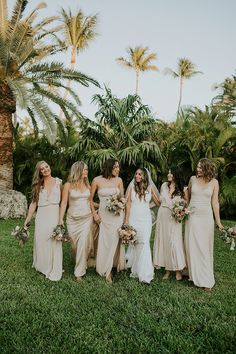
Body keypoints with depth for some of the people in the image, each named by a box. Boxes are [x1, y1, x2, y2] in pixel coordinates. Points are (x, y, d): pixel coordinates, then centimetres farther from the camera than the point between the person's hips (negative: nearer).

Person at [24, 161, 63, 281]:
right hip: (42, 216, 2)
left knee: (54, 243, 1)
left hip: (54, 215, -1)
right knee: (40, 242, 7)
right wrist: (27, 220, 4)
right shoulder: (38, 184, 7)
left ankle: (54, 272, 16)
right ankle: (42, 266, 30)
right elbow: (34, 203, 7)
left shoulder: (58, 182, 3)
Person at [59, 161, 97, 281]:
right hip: (73, 219, -1)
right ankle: (80, 264, 36)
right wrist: (61, 219, -8)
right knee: (75, 245, 7)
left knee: (83, 244, -5)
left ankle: (79, 272, 8)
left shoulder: (87, 184, 7)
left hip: (87, 218, 2)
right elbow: (64, 203, -3)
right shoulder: (68, 185, -2)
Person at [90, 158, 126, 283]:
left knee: (115, 240, 4)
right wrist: (94, 214, -3)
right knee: (105, 241, 2)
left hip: (117, 214, 2)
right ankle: (107, 270, 18)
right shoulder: (97, 180, -5)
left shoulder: (119, 180, 1)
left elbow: (122, 198, 9)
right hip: (104, 215, -2)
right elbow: (90, 199, 2)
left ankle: (109, 270, 24)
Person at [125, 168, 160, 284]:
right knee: (134, 243, 6)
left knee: (144, 243, -7)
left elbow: (158, 202, 6)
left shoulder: (150, 187, 2)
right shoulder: (131, 186, 2)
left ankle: (144, 273, 0)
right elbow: (128, 204, 1)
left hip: (145, 219, 0)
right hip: (133, 218, 1)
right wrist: (126, 220, -2)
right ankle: (135, 270, 24)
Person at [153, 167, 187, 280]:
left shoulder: (182, 189, -3)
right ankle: (167, 270, 16)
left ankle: (178, 270, 10)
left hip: (174, 217, -4)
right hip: (162, 216, 4)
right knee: (163, 240, 5)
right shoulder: (164, 185, 6)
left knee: (174, 241, -5)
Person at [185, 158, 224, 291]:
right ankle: (194, 275, 22)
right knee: (192, 246, 5)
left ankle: (206, 280, 16)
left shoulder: (214, 182, 0)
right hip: (192, 216, 1)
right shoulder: (193, 179, 2)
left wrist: (218, 222, 1)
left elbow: (215, 202, 1)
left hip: (206, 217, -1)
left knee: (205, 248, 4)